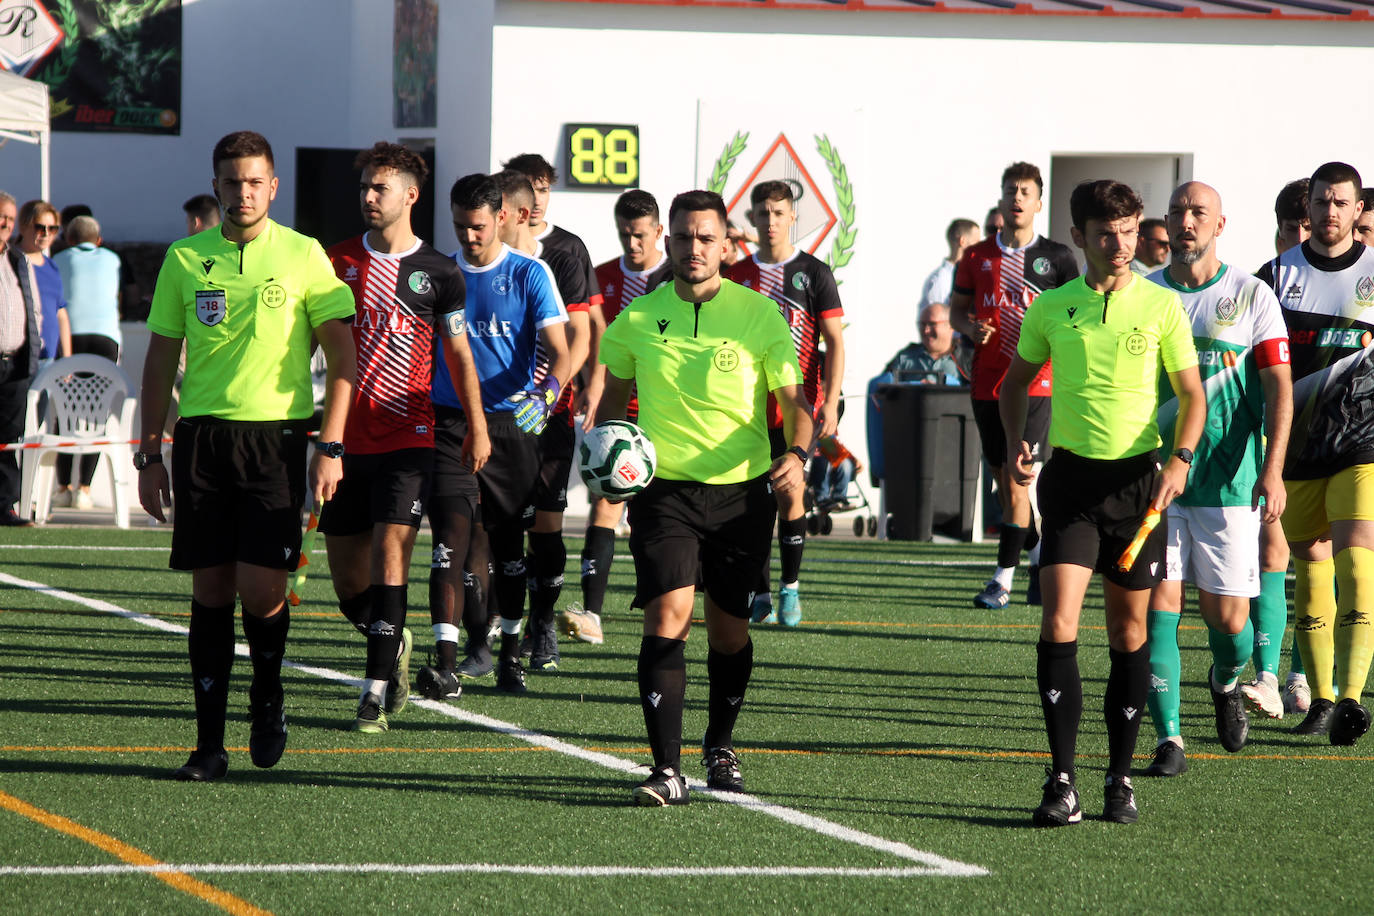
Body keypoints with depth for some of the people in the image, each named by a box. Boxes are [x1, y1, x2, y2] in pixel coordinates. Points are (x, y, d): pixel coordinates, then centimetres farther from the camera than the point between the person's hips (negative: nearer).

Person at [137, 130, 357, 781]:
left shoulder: (304, 256, 2)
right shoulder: (185, 259, 8)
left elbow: (341, 353, 2)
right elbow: (161, 358, 13)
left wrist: (331, 447, -6)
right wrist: (150, 453, 9)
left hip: (276, 434, -2)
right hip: (201, 435, 2)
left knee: (262, 589, -9)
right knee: (210, 591, 2)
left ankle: (268, 699, 18)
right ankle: (209, 743, 6)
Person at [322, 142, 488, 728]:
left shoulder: (439, 273, 3)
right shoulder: (338, 261, 7)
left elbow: (458, 354, 10)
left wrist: (477, 428, 9)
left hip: (408, 438, -3)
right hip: (346, 438, 3)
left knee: (389, 555, -15)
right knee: (346, 576, 4)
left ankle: (376, 691, -14)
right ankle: (393, 643, 32)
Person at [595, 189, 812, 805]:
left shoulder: (759, 315, -2)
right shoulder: (638, 319, 3)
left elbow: (793, 398, -2)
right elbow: (613, 396, 16)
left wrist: (797, 454, -22)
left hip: (742, 492, 0)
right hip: (663, 490, 0)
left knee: (729, 629, 10)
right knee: (668, 615, -17)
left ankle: (720, 748, 36)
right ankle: (666, 771, -20)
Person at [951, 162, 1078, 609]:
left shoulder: (1056, 257, 1)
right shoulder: (978, 257, 9)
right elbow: (956, 308, 17)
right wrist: (970, 327, -5)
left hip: (1035, 383, -4)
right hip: (987, 383, 4)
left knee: (1016, 480, -12)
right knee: (1005, 484, 10)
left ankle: (1003, 580, -10)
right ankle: (1040, 558, 29)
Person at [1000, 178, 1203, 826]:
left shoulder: (1161, 306, 0)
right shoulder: (1051, 308, 4)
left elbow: (1192, 394, 3)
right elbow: (1016, 381, 18)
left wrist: (1180, 459, -14)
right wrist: (1015, 443, 1)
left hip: (1137, 480, 0)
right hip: (1071, 476, 0)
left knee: (1129, 630, 6)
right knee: (1058, 623, -13)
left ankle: (1120, 779, 18)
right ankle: (1061, 785, -13)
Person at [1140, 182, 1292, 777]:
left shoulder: (1251, 296, 1)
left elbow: (1279, 387, -3)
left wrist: (1273, 470, -15)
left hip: (1228, 482, -1)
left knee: (1228, 618, 1)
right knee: (1158, 605, -8)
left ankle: (1226, 683, 34)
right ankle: (1169, 740, -4)